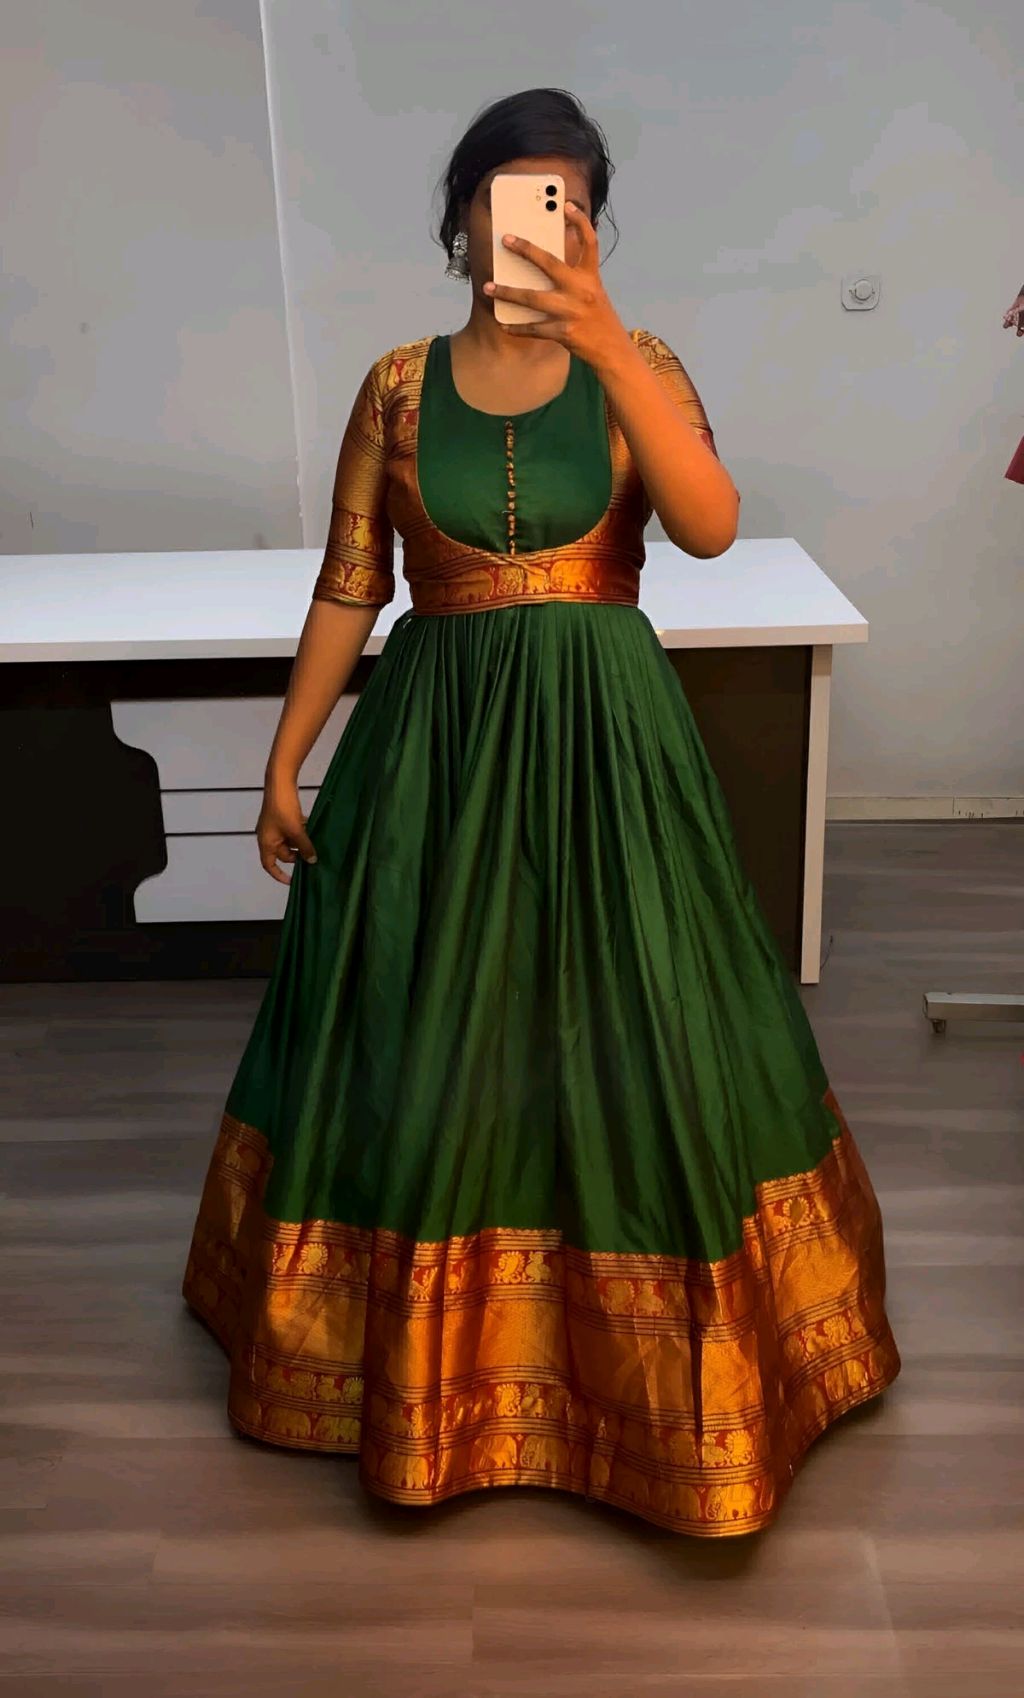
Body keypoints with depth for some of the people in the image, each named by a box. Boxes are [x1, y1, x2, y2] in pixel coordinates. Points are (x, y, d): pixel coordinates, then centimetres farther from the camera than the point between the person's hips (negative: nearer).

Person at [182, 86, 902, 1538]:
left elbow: (712, 526, -20)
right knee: (425, 1045, 10)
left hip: (605, 741, -1)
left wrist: (604, 338, -28)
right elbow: (348, 587, 5)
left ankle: (650, 1339, 32)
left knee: (629, 1034, 6)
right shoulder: (399, 385, 3)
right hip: (434, 738, 1)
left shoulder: (637, 368, 0)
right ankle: (420, 1341, 35)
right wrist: (285, 761, 3)